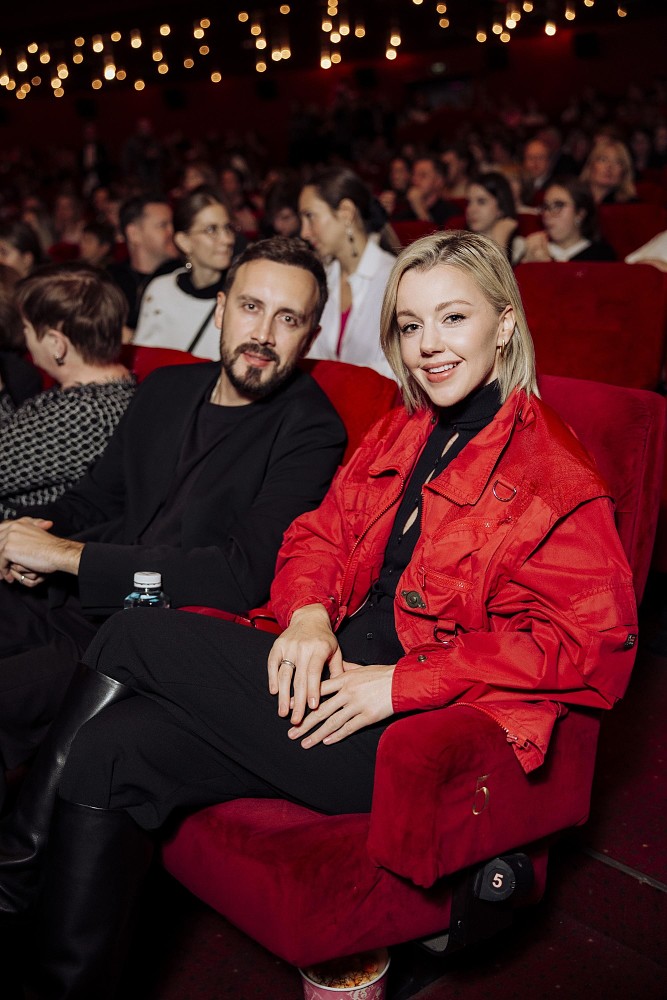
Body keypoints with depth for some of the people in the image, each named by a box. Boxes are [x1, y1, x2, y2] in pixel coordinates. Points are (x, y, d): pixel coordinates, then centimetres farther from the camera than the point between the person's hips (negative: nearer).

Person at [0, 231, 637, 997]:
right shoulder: (399, 433, 16)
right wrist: (308, 614, -8)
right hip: (333, 672, 7)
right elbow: (318, 534, 17)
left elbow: (590, 642, -14)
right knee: (111, 748, -15)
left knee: (135, 638, -16)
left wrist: (400, 683, -18)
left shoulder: (552, 471, -7)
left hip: (423, 733, -7)